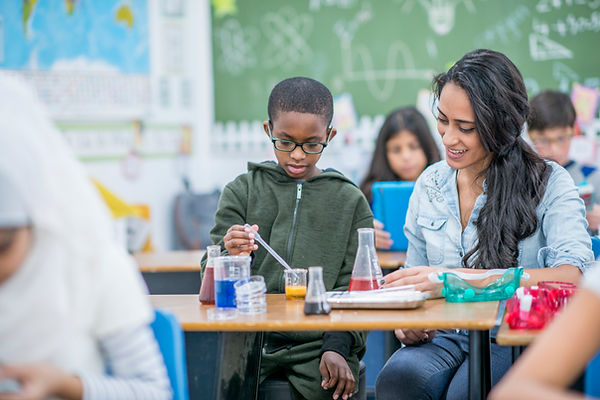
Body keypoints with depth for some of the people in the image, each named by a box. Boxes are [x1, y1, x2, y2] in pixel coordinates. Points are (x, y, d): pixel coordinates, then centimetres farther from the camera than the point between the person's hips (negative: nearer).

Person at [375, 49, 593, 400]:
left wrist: (458, 279, -26)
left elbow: (574, 276, -19)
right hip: (444, 338, 3)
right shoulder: (430, 184, 13)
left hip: (518, 341, -3)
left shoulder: (549, 183, -3)